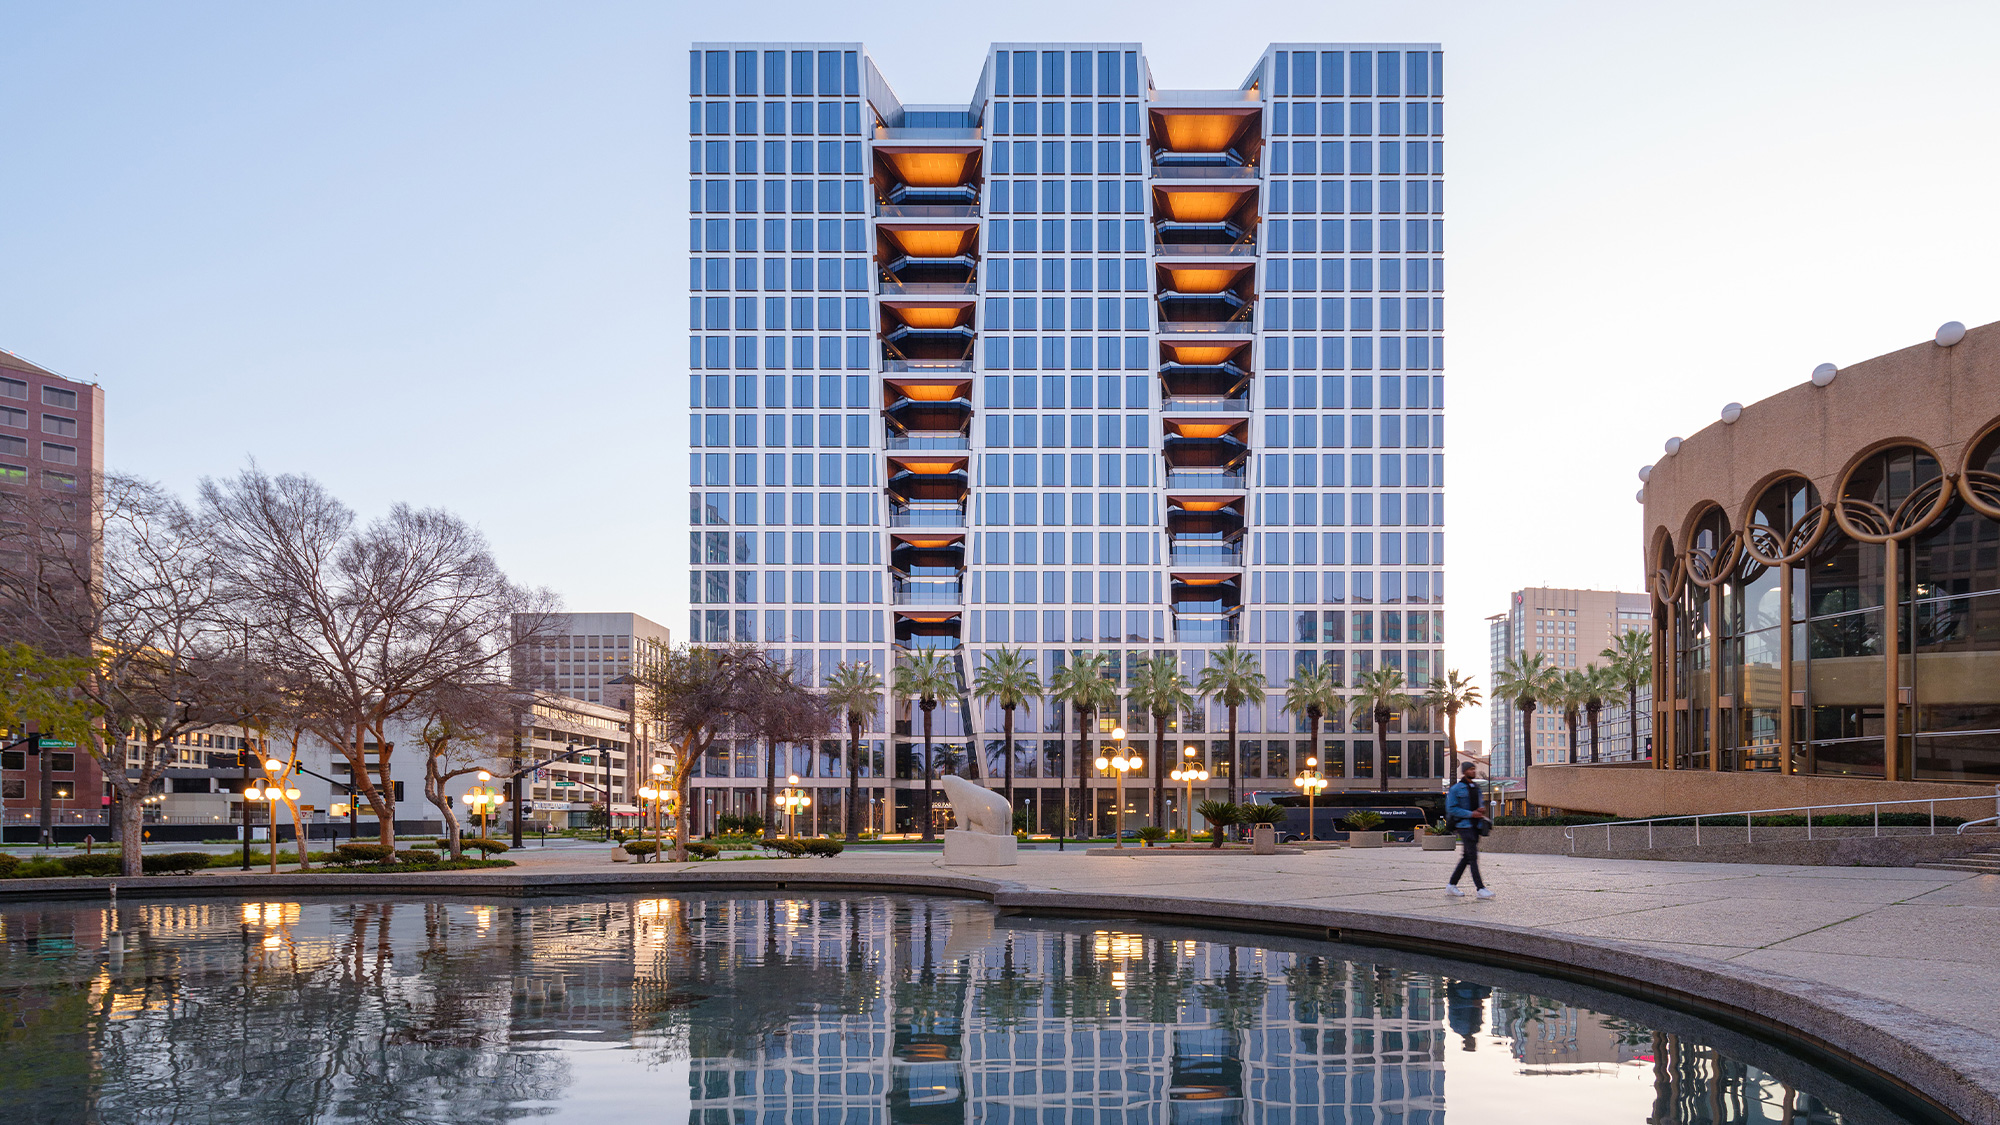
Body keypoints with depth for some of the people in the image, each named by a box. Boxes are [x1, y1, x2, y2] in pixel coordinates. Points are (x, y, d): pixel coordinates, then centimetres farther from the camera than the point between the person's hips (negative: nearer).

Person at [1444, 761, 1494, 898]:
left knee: (1466, 857, 10)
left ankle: (1452, 886, 18)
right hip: (1464, 825, -8)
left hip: (1475, 825, 8)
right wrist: (1471, 814, -18)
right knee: (1473, 856, -12)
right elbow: (1451, 808, -12)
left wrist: (1482, 808, 3)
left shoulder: (1476, 787, 14)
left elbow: (1481, 801, 28)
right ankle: (1481, 889, -14)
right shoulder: (1456, 789, -8)